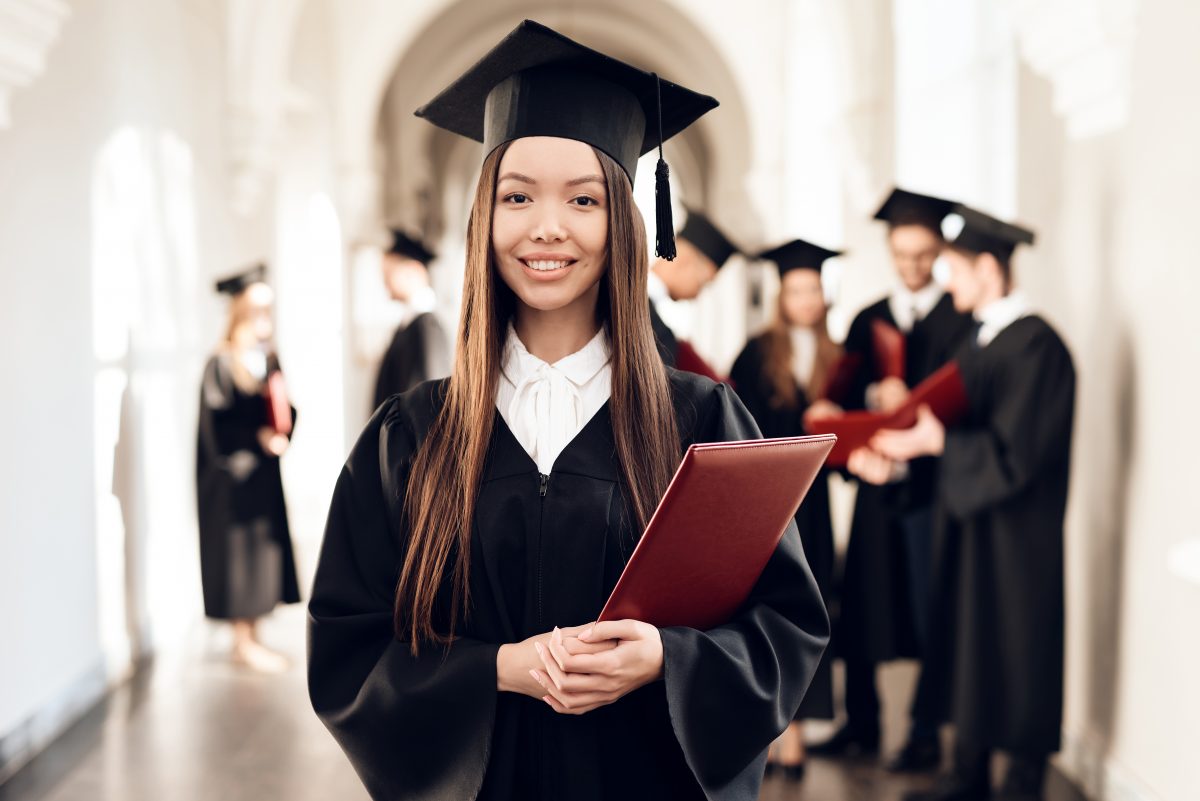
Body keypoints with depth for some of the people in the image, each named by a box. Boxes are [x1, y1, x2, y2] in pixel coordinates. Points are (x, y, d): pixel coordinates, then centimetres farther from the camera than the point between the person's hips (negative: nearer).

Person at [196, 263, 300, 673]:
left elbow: (284, 411, 11)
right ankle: (244, 642, 8)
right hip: (233, 475, -8)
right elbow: (217, 424, -17)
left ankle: (249, 638, 19)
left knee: (262, 547, 10)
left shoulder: (269, 359, 10)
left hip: (263, 472, 8)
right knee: (239, 551, -2)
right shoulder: (221, 364, -12)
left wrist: (281, 431, -8)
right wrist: (258, 438, -24)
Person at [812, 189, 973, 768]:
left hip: (934, 483, -4)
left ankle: (926, 731, 12)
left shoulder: (962, 318, 1)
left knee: (932, 611, 0)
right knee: (862, 606, 7)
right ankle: (861, 724, 21)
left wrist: (912, 406, -21)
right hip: (878, 481, 4)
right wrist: (875, 396, -14)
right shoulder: (867, 321, 15)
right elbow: (845, 394, 6)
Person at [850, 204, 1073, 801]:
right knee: (969, 647, 16)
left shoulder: (1035, 346, -18)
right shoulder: (980, 339, 10)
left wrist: (935, 440, -24)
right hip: (968, 526, 9)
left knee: (1015, 659, 2)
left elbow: (1014, 453, -23)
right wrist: (896, 454, -1)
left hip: (1015, 536, -9)